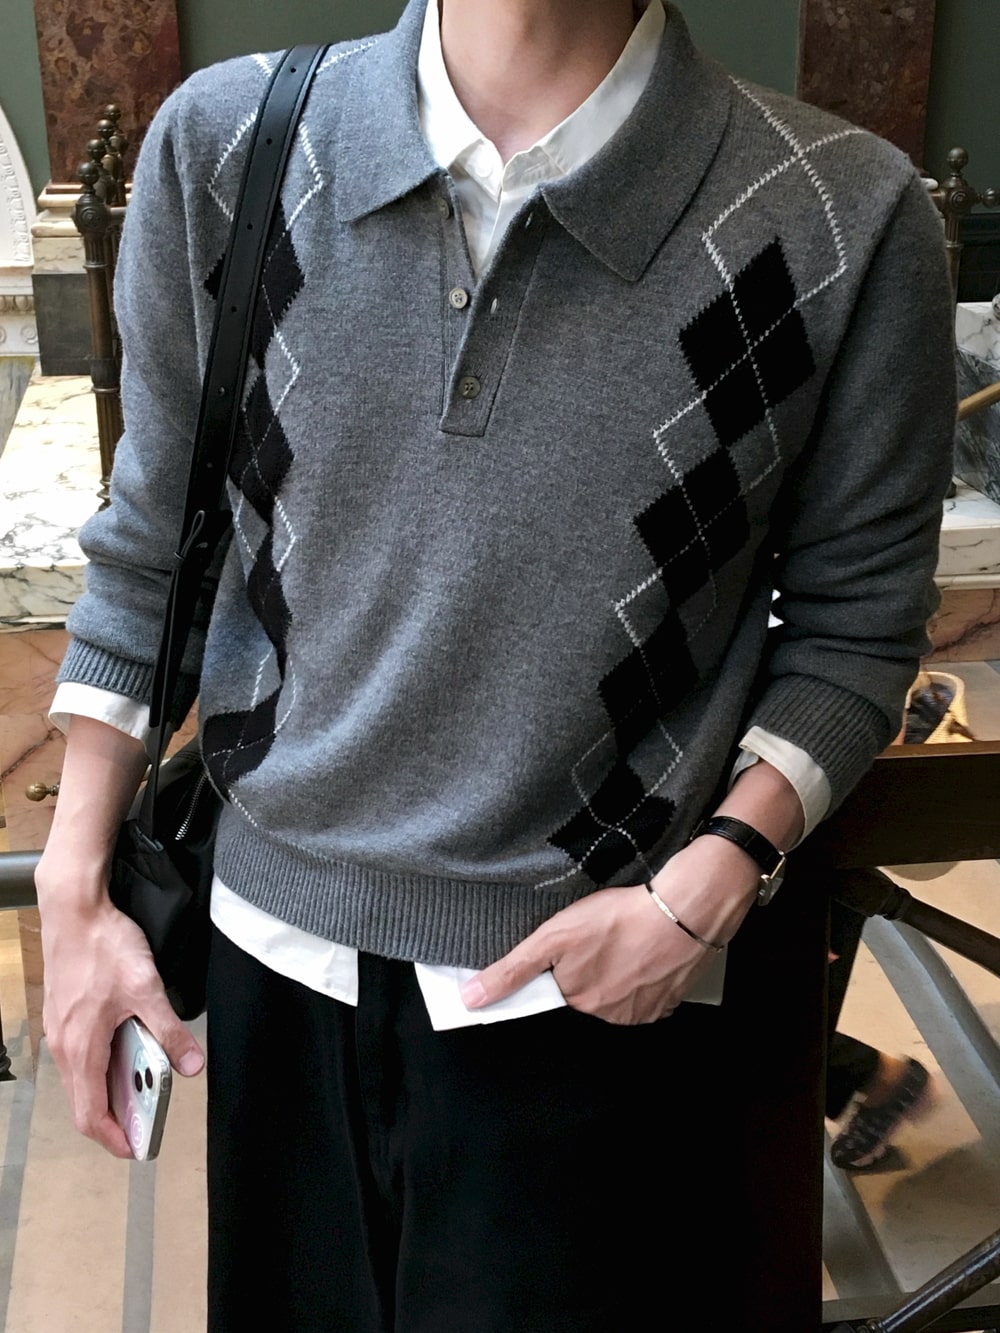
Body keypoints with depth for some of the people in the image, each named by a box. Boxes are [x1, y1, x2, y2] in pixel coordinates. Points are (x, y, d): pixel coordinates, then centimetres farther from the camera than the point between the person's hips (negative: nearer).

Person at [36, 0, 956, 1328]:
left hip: (594, 983, -2)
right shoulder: (223, 146, -7)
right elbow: (150, 546, 3)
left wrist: (714, 881, -14)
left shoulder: (846, 221, -14)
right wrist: (73, 885, 4)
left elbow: (855, 620, -1)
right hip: (277, 936, 3)